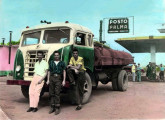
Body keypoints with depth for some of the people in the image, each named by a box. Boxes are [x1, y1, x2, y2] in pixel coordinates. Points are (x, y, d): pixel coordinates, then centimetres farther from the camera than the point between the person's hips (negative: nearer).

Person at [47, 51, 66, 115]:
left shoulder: (62, 63, 9)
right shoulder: (51, 62, 16)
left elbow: (64, 71, 5)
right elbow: (49, 71, 13)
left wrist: (64, 80, -3)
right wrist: (48, 80, 5)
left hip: (58, 78, -3)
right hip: (52, 78, 3)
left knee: (57, 93, -8)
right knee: (51, 93, 4)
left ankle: (57, 108, -3)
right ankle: (52, 107, 12)